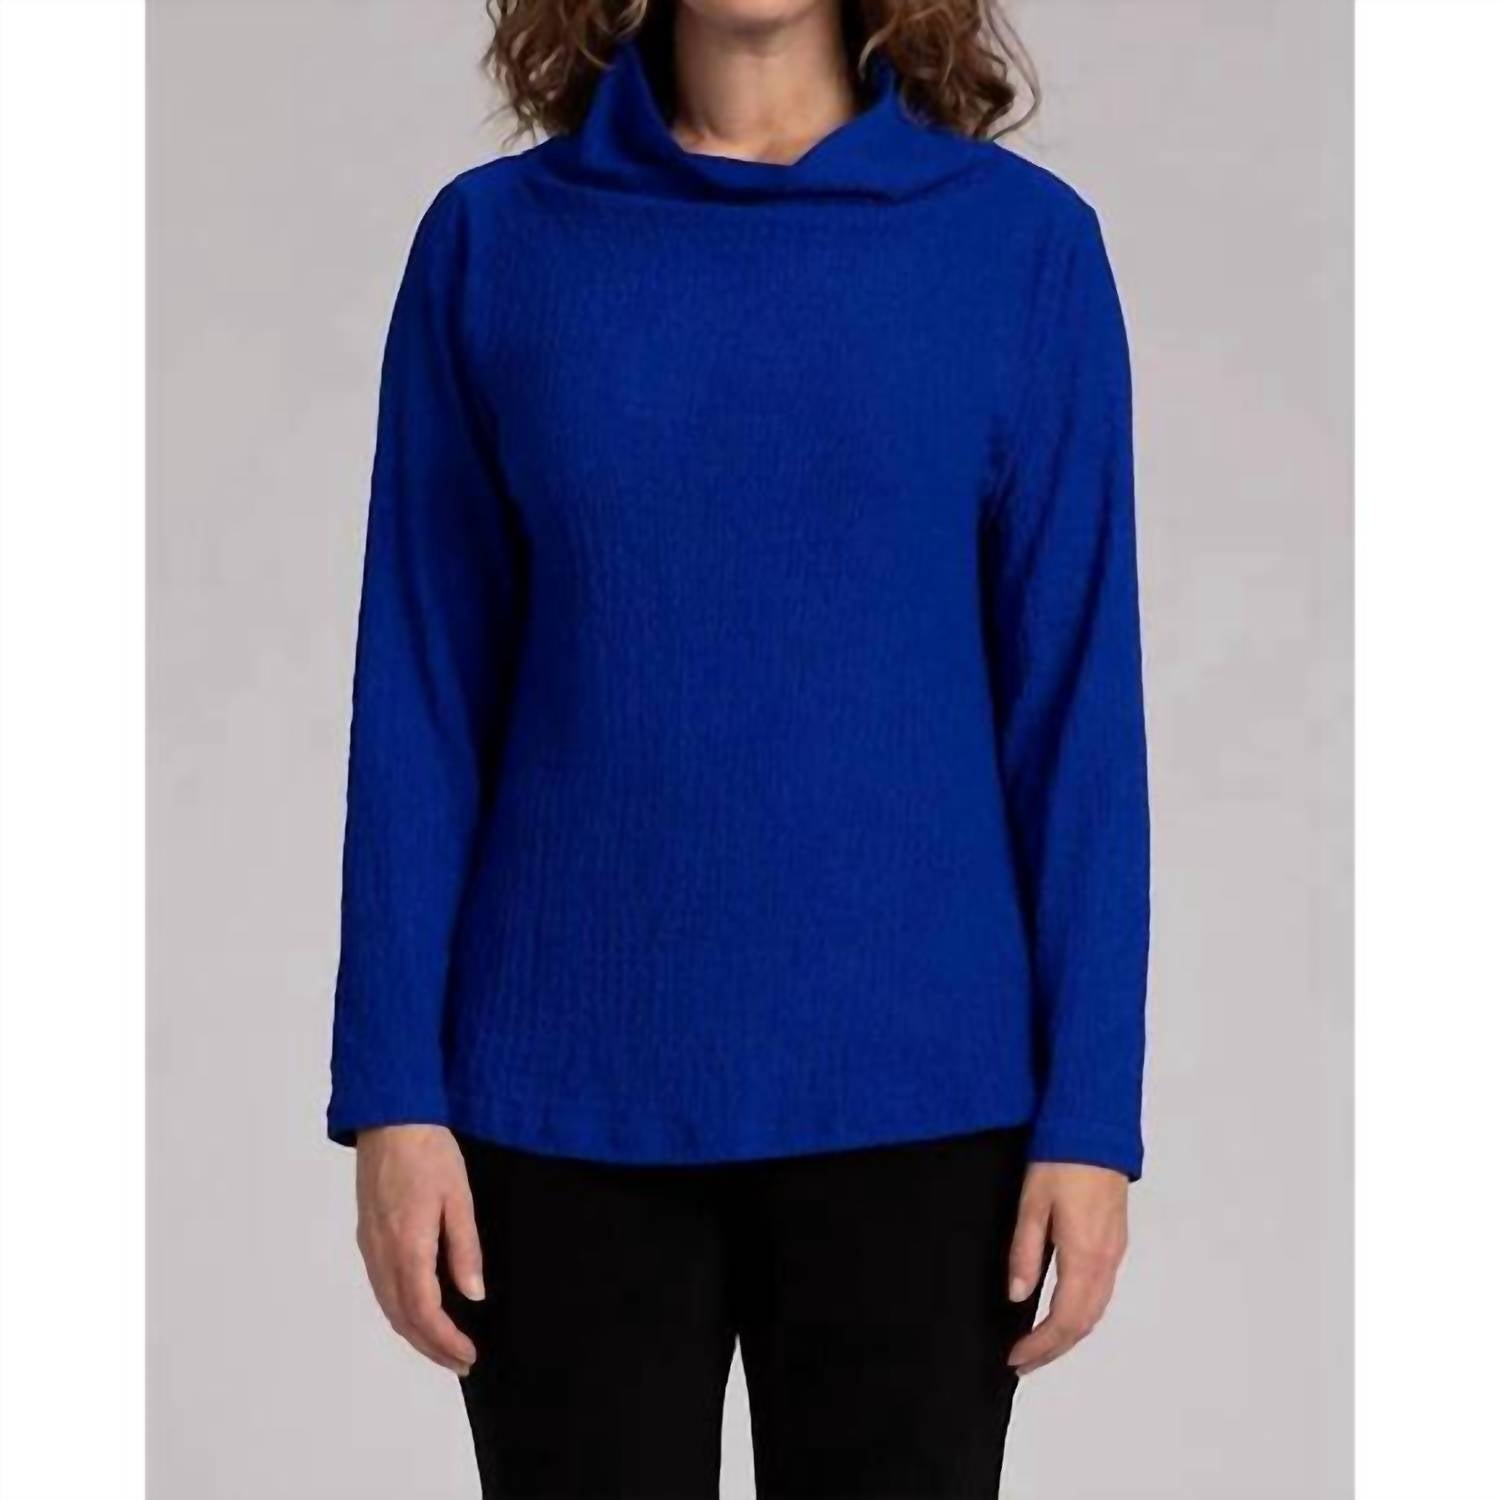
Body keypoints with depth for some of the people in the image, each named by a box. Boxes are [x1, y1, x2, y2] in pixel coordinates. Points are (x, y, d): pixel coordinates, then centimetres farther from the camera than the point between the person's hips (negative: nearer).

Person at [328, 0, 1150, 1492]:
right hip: (572, 1097, 1)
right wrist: (392, 1091, -4)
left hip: (910, 1095, 0)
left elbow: (1077, 697, -2)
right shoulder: (493, 243, 1)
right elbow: (422, 691, 1)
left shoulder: (1021, 244, -2)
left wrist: (1090, 1110, -6)